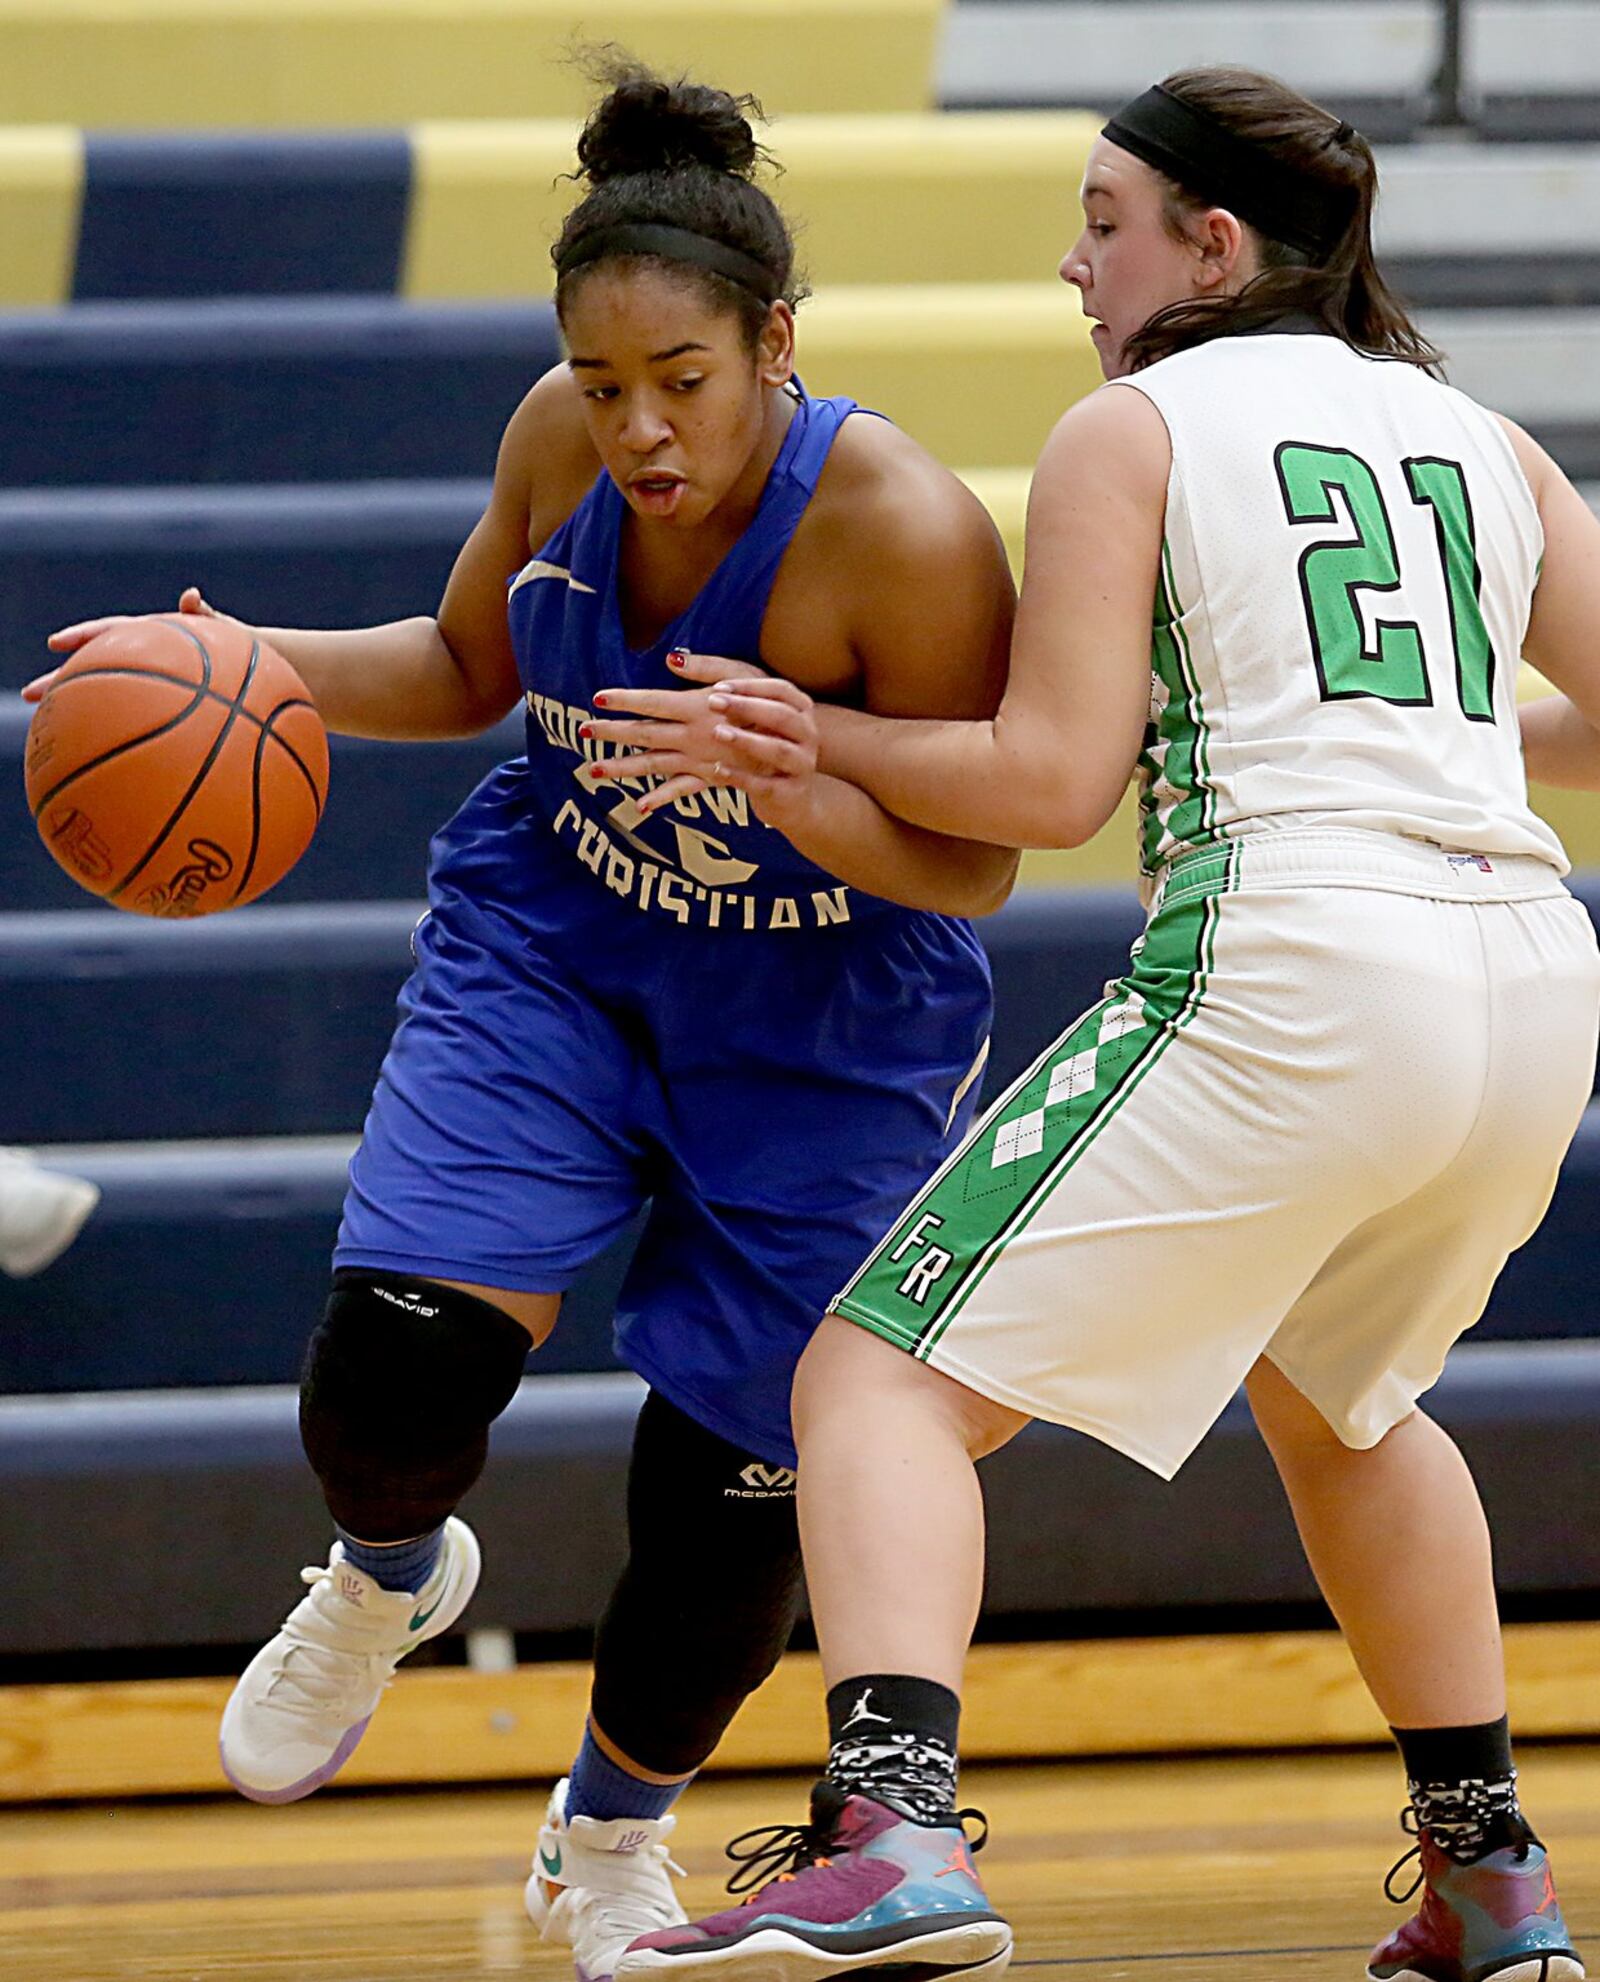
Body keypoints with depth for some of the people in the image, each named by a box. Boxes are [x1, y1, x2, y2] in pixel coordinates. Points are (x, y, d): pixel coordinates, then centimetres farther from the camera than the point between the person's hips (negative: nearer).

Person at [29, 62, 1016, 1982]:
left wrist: (778, 777, -38)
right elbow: (469, 664, 7)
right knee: (387, 1379, -15)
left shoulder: (907, 531, -29)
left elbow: (970, 868, -21)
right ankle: (386, 1585, 24)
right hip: (550, 952, 3)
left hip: (816, 1030, -3)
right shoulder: (561, 442, -14)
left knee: (729, 1503, 2)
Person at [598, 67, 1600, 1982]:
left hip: (1290, 970, -7)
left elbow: (1052, 782, -2)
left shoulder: (1129, 430, 5)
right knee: (1335, 1388, 35)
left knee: (884, 1378, -4)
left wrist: (813, 741, 11)